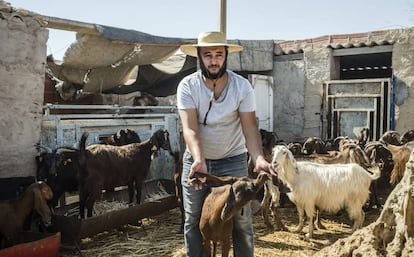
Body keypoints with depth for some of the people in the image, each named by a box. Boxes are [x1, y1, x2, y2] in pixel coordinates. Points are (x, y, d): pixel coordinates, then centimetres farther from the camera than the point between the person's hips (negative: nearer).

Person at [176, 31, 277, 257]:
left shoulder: (242, 86, -11)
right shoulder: (187, 86, -12)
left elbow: (250, 127, -16)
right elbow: (190, 128, -23)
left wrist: (258, 158, -34)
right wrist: (199, 159, -40)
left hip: (233, 160, 0)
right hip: (196, 160, 1)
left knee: (242, 220, 1)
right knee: (193, 220, 9)